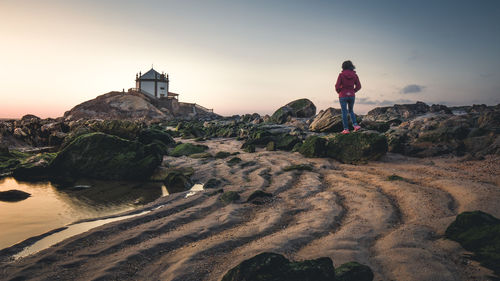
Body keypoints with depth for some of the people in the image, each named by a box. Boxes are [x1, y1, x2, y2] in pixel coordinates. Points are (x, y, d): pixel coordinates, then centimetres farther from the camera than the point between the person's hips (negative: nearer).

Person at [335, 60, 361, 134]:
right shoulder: (355, 75, 1)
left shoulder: (341, 75, -9)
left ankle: (346, 129, 2)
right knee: (351, 111, 20)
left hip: (343, 96, -3)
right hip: (351, 96, 3)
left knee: (344, 113, 4)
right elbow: (358, 86, 2)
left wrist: (338, 91, 9)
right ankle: (355, 125, 2)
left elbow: (337, 86, -13)